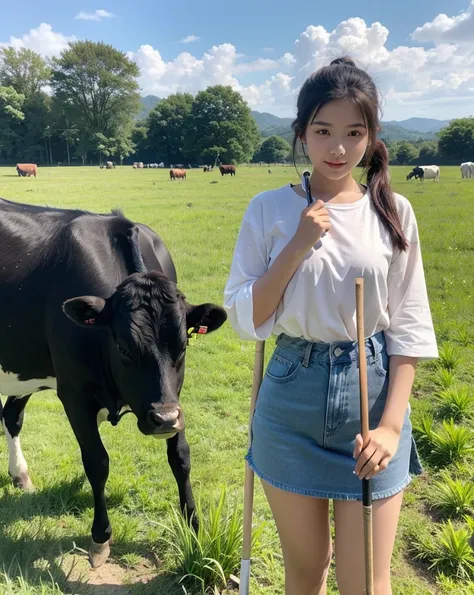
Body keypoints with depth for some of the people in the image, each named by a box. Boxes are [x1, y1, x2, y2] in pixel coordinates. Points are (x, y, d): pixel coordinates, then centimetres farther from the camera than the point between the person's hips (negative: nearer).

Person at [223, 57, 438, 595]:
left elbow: (409, 328, -1)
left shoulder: (393, 213, -3)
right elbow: (243, 318, -7)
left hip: (371, 396, 0)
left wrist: (391, 425, -9)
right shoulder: (269, 209, -4)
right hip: (291, 397, 1)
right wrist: (297, 248, -17)